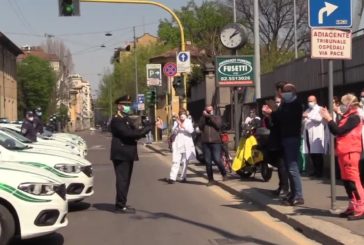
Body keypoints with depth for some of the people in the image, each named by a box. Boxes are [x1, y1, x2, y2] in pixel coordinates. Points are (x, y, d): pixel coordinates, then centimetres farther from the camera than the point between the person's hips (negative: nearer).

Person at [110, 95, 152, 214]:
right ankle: (120, 206, -2)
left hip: (127, 154, 9)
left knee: (125, 180, 12)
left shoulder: (126, 119, 17)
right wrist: (147, 128, -20)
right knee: (122, 180, -7)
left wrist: (144, 129, -11)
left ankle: (121, 204, 20)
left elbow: (135, 133, 11)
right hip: (121, 155, -9)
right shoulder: (116, 120, -13)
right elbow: (128, 133, -25)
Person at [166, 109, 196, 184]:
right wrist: (178, 125, -18)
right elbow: (173, 132, -3)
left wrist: (184, 127, -25)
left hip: (187, 145, 1)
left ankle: (183, 177, 14)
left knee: (185, 161, 5)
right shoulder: (176, 122, 7)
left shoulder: (189, 121, 7)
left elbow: (191, 130, -8)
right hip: (177, 144, -1)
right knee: (175, 161, -9)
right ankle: (172, 178, -14)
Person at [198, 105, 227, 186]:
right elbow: (200, 127, -3)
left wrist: (210, 116, -8)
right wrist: (204, 117, -7)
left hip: (215, 142, -2)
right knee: (208, 162, 2)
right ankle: (211, 180, 9)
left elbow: (218, 125, -9)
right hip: (205, 143, 2)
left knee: (217, 160, -11)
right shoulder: (203, 118, 15)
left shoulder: (217, 117, 11)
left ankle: (224, 174, 14)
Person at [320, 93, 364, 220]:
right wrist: (328, 119, 7)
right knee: (347, 180, 11)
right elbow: (336, 131, 14)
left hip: (350, 152, -10)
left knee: (353, 179, -9)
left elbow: (339, 131, -19)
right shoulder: (346, 117, 17)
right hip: (344, 152, 10)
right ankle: (352, 206, 17)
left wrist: (329, 119, -13)